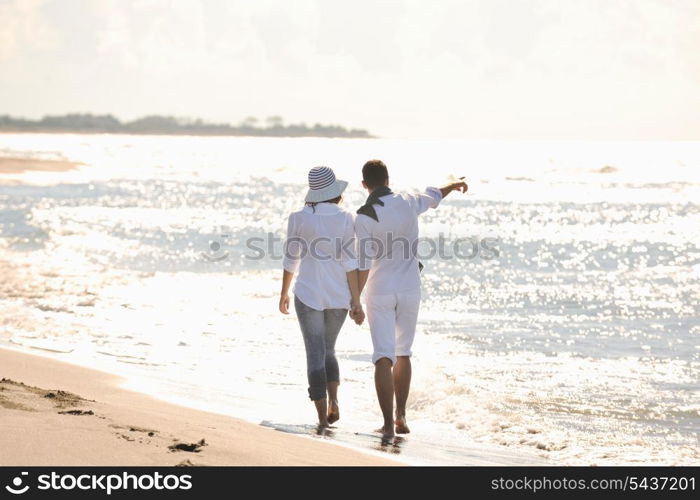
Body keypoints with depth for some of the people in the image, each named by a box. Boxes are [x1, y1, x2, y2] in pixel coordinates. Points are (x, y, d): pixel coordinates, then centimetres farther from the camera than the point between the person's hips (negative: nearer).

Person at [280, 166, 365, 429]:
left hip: (309, 294, -2)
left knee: (316, 354, 3)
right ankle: (333, 401, 3)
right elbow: (349, 262, -8)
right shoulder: (345, 219, -5)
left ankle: (323, 418, -2)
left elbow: (291, 260, -1)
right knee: (328, 349, 21)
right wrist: (356, 302, -5)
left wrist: (284, 293, 13)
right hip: (339, 296, 2)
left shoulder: (298, 218, -6)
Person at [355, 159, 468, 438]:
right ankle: (400, 416, 21)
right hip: (409, 290, 4)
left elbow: (363, 265, -16)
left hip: (380, 292, -4)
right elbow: (433, 197, 21)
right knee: (403, 353, 19)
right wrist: (454, 185, 43)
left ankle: (388, 425, -11)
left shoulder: (365, 217, -15)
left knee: (384, 358, -5)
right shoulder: (408, 204, -2)